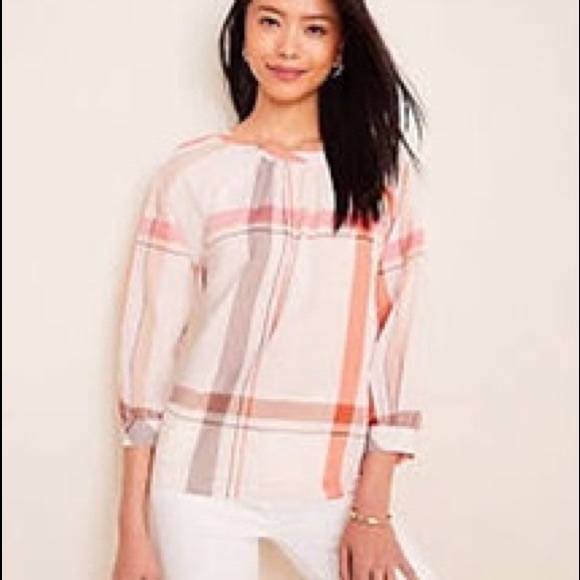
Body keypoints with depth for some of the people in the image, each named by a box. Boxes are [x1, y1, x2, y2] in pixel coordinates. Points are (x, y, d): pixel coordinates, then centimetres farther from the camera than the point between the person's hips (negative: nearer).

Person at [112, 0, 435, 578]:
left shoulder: (382, 172, 4)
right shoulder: (193, 174, 0)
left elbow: (394, 342, 2)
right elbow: (149, 343, 0)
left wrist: (373, 509, -3)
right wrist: (132, 530, -2)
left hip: (333, 486, 2)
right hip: (204, 484, -1)